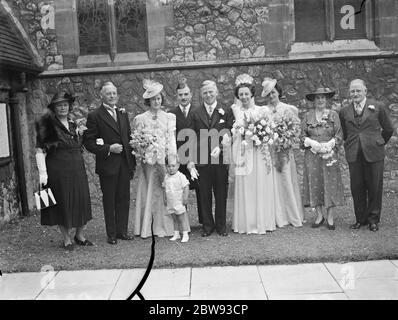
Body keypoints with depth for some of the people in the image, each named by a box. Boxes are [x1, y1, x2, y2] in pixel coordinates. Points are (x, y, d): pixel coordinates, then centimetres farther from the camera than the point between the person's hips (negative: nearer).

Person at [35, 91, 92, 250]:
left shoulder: (73, 125, 12)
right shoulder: (48, 126, -6)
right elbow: (40, 151, -10)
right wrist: (42, 173, -17)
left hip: (77, 171, 6)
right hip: (58, 172, -6)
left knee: (81, 202, 9)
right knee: (63, 204, 2)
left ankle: (80, 236, 25)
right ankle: (67, 239, 17)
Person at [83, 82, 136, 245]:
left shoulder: (123, 113, 12)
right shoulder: (94, 116, -6)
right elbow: (89, 143, -9)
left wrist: (132, 161, 10)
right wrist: (108, 148, -19)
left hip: (125, 164, 5)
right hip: (107, 165, -5)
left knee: (124, 199, 11)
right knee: (109, 201, 6)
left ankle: (122, 231, 23)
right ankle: (111, 234, 17)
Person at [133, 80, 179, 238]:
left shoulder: (169, 117, 10)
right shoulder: (140, 119, 7)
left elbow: (171, 139, 5)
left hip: (164, 159, 1)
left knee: (164, 191, -1)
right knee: (147, 191, 1)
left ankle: (163, 227, 9)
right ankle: (146, 229, 8)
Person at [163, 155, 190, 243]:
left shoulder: (181, 176, -12)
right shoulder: (166, 177, 6)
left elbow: (186, 187, -13)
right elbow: (165, 189, 15)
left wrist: (185, 198, -17)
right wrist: (164, 199, 15)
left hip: (179, 202, -6)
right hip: (170, 203, 6)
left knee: (182, 218, 0)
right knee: (174, 219, 14)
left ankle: (185, 234, 7)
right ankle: (176, 234, 23)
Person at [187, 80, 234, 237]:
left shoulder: (226, 111, 5)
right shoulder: (196, 113, 7)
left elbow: (230, 135, 0)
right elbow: (192, 138, 3)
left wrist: (220, 147, -17)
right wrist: (191, 161, -5)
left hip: (221, 159, 0)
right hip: (201, 160, 1)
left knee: (221, 195, 9)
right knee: (204, 195, 8)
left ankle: (221, 226, 22)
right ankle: (207, 225, 21)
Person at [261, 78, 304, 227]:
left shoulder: (287, 109, 4)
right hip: (269, 150, 2)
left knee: (287, 180, 0)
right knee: (272, 182, 0)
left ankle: (293, 215, 11)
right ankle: (278, 217, 7)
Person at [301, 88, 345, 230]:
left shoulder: (333, 115, 4)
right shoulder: (308, 116, 7)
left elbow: (339, 135, 1)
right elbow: (302, 135, 5)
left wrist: (328, 145, -11)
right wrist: (312, 143, -12)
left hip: (329, 154, -1)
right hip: (312, 155, 1)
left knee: (330, 184, -2)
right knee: (314, 183, 2)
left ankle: (330, 217, 7)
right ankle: (320, 215, 13)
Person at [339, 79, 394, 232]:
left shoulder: (377, 107, 2)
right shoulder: (344, 111, 8)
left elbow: (388, 129, 11)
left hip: (374, 153, -2)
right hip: (353, 155, 2)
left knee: (374, 187, 4)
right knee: (357, 188, 5)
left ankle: (373, 219, 18)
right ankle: (360, 218, 19)